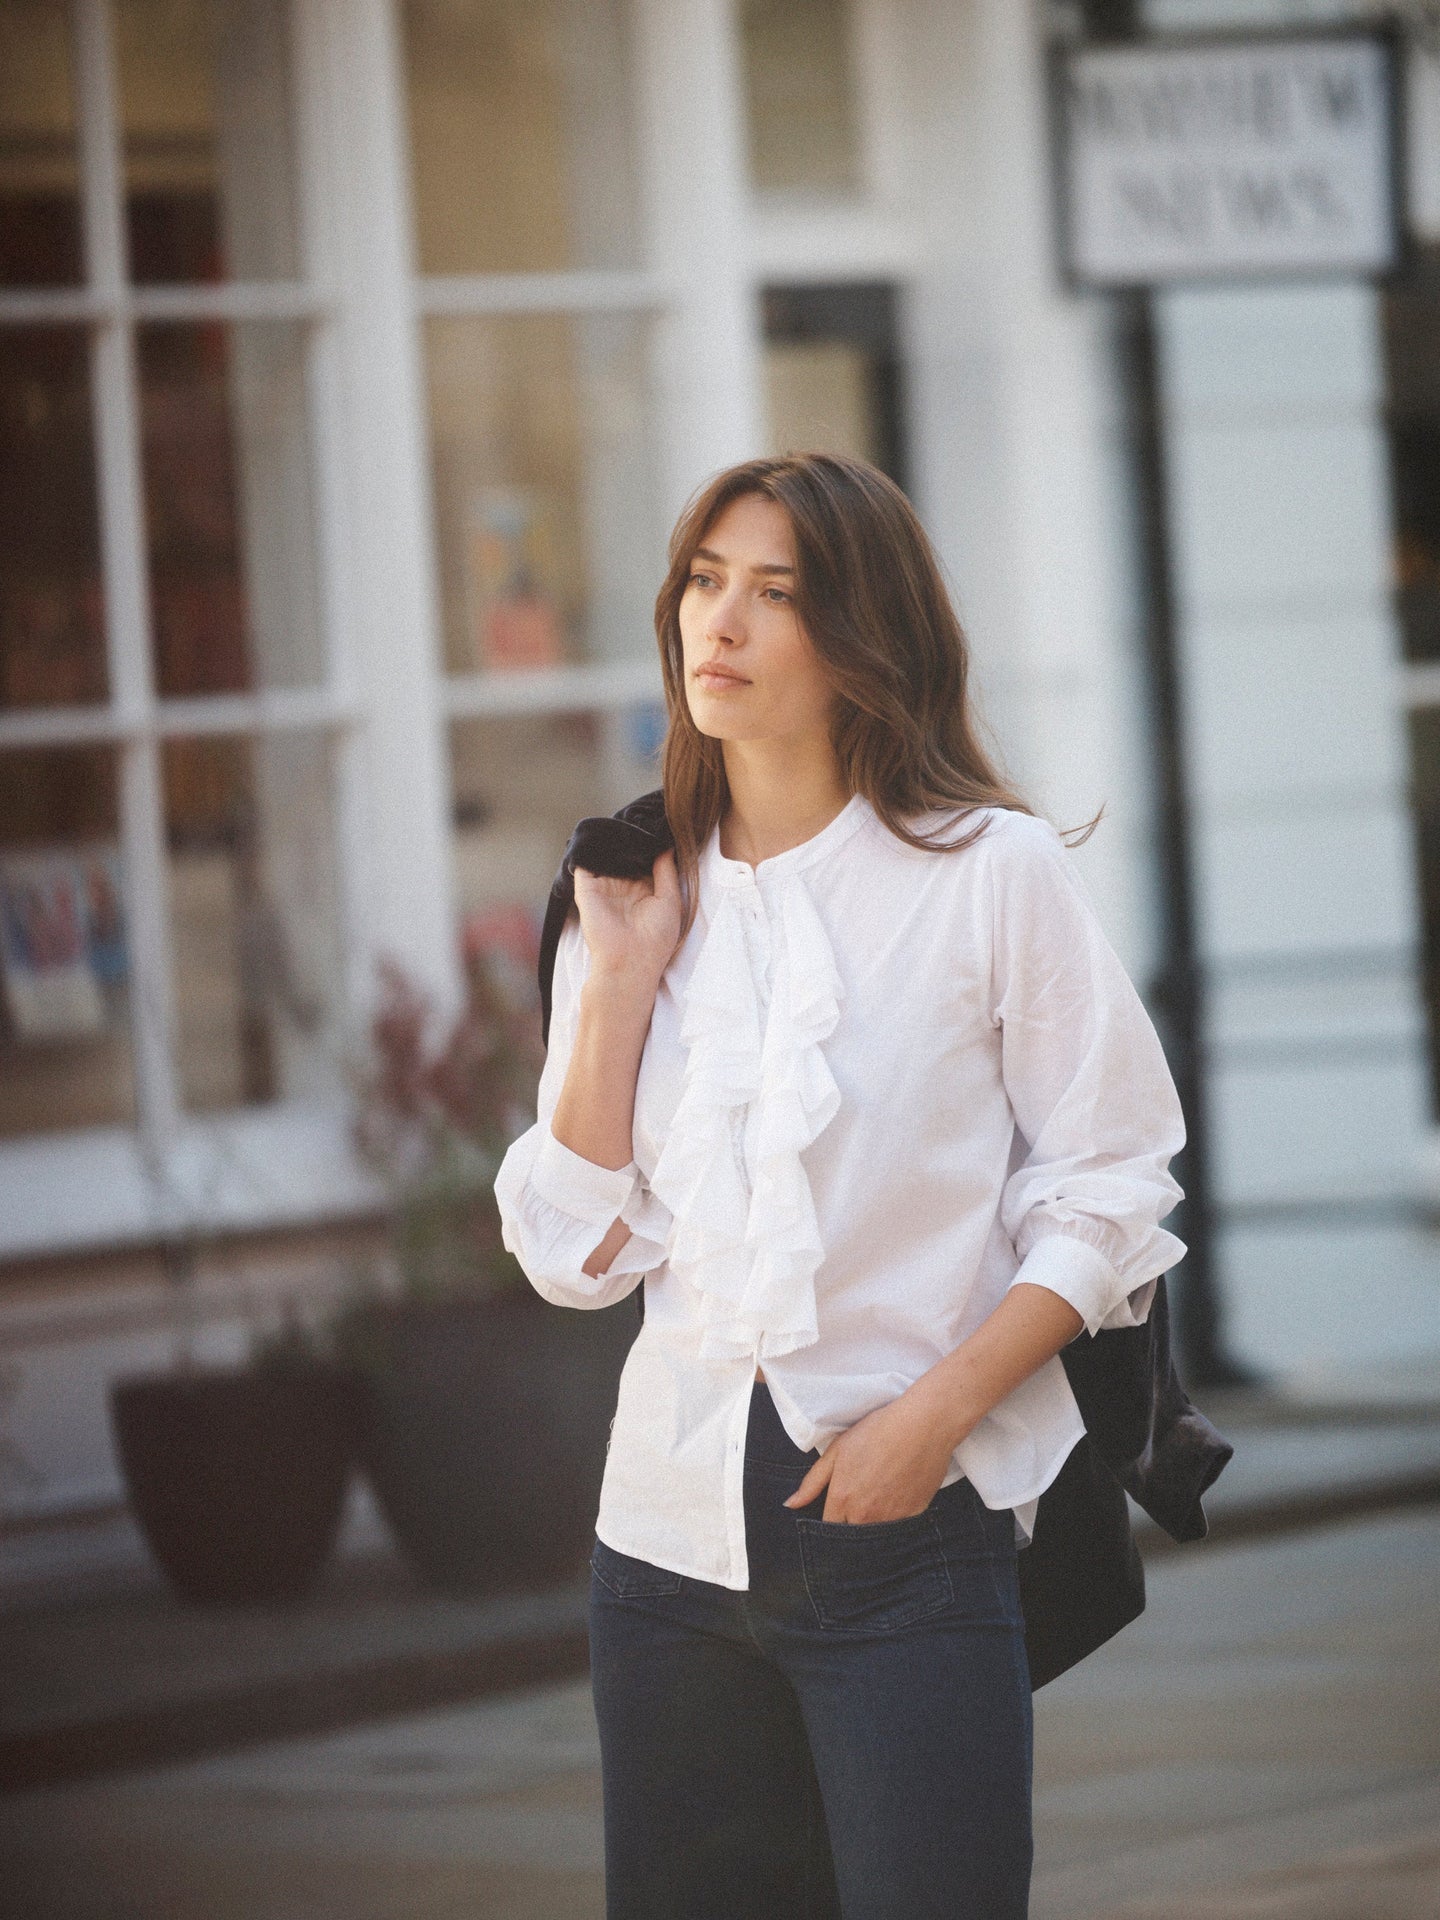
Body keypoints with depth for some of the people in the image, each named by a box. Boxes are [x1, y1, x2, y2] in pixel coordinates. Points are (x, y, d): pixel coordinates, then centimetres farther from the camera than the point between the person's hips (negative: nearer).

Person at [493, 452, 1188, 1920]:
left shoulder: (994, 873, -2)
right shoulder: (642, 904, 9)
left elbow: (1109, 1195, -3)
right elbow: (575, 1254, 3)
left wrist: (935, 1414, -14)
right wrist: (619, 983, -4)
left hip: (908, 1524, -4)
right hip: (677, 1513, 4)